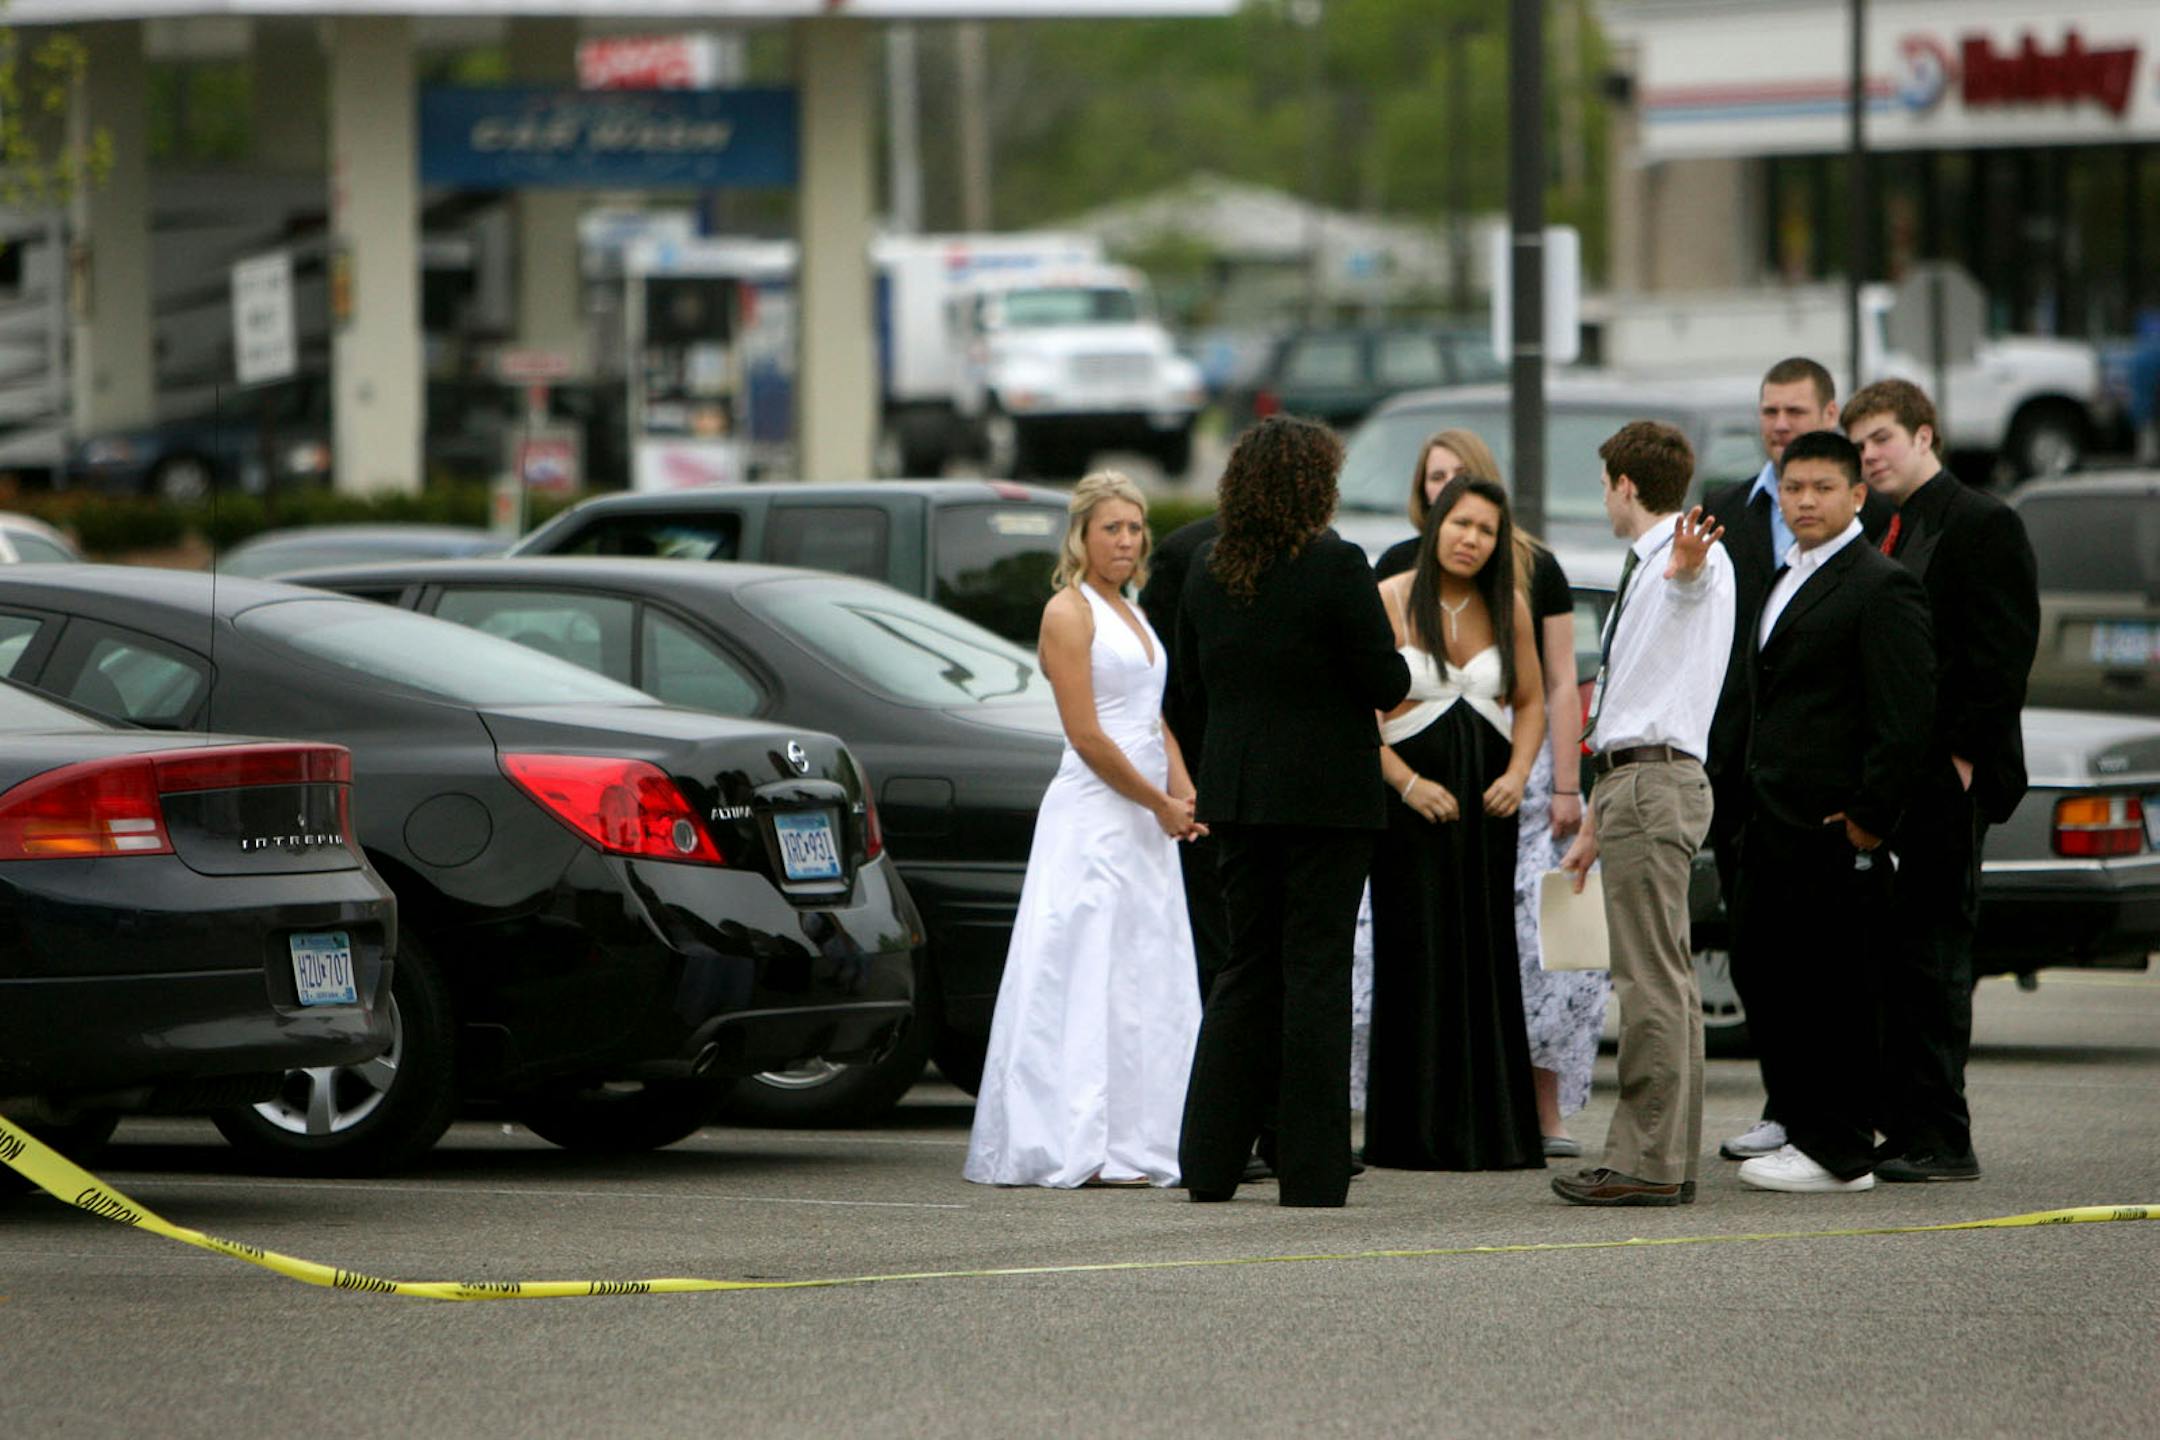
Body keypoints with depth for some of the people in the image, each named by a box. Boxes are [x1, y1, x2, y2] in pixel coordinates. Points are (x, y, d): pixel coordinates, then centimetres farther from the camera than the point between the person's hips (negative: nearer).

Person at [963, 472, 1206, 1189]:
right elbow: (1087, 736, -14)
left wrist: (1184, 796, 5)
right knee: (1090, 982, -10)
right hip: (1092, 816, -9)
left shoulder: (1130, 615, 18)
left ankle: (1136, 1143, 9)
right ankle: (1081, 1149, -12)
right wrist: (1160, 804, -10)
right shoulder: (1069, 613, -8)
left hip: (1145, 822, 9)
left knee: (1150, 987, 7)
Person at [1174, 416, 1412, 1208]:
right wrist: (1394, 671, 8)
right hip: (1326, 792, -5)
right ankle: (1311, 1171, -1)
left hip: (1238, 791, 5)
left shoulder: (1207, 572, 4)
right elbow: (1386, 683, -13)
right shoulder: (1336, 565, -14)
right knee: (1317, 971, -1)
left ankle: (1209, 1161, 10)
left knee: (1247, 967, 13)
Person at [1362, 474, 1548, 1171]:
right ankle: (1420, 1133, -4)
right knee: (1419, 956, -7)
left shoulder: (1508, 609, 9)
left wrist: (1518, 774, 0)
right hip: (1412, 797, -4)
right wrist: (1408, 784, -14)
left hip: (1486, 800, 4)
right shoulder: (1388, 603, -3)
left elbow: (1531, 701, 17)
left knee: (1488, 953, 2)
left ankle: (1493, 1130, 6)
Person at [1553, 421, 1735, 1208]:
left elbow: (1691, 585, -36)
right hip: (1634, 780, 11)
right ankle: (1669, 1158, 14)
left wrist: (1685, 568, -61)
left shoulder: (1693, 562, -8)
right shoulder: (1643, 570, 24)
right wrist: (1593, 825, 31)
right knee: (1664, 980, 11)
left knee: (1651, 981, -11)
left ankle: (1649, 1165, -12)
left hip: (1654, 781, -11)